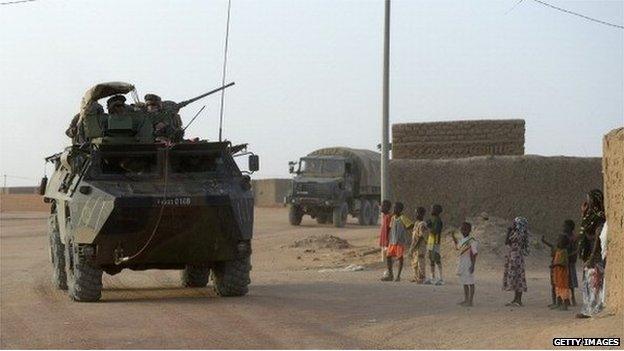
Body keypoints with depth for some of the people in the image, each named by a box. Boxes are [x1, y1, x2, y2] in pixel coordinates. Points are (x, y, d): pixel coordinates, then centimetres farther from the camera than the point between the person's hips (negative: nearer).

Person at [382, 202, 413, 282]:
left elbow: (411, 225, -13)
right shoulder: (393, 218, 11)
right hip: (392, 241, 7)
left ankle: (398, 276, 7)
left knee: (400, 258, 0)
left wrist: (403, 230, -7)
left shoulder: (403, 218, -10)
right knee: (388, 256, 5)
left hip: (400, 241, -7)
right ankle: (390, 275, 15)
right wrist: (388, 239, 13)